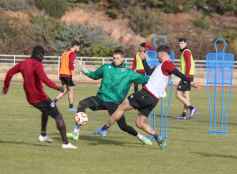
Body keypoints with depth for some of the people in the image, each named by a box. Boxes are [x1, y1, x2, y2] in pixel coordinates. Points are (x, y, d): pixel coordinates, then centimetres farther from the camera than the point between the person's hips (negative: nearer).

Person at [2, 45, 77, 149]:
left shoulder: (23, 64, 8)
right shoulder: (37, 65, -16)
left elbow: (10, 72, 17)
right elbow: (44, 79, -30)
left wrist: (6, 86, 31)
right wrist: (57, 87, -25)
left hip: (30, 98, 8)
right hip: (40, 97, -8)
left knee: (46, 110, 36)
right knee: (58, 116, -5)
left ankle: (43, 135, 31)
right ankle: (65, 143, -13)